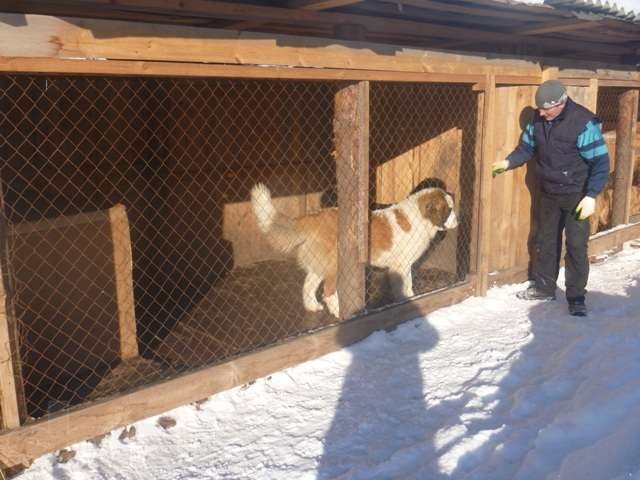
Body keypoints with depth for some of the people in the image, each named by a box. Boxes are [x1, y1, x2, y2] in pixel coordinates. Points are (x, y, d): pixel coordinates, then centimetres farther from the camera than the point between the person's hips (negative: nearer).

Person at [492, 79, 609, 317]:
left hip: (576, 195, -6)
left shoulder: (584, 123, -22)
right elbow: (527, 146, 12)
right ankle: (544, 287, 29)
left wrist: (591, 196, -25)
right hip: (548, 193, 6)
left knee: (576, 246, -2)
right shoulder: (538, 119, -4)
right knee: (545, 241, 14)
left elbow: (600, 162, -19)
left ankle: (576, 297, 10)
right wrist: (509, 162, -4)